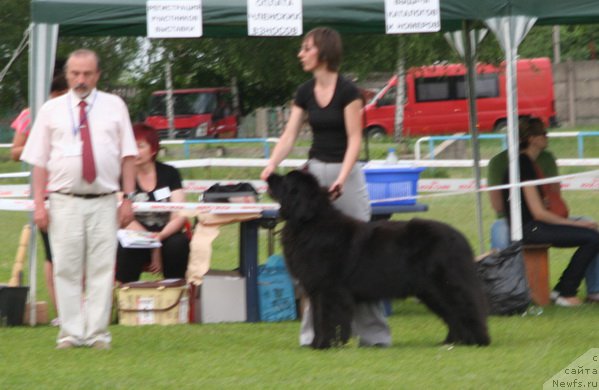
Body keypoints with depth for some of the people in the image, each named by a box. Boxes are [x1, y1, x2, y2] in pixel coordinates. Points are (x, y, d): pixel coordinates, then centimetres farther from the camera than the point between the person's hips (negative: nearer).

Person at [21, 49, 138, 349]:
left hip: (104, 203, 0)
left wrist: (128, 198, 0)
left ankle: (97, 334, 1)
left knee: (101, 269, -2)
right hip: (64, 202, 0)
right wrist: (39, 203, -2)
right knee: (66, 270, -2)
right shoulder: (52, 110, 9)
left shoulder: (114, 107, 10)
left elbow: (128, 156, 8)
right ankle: (70, 333, 3)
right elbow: (39, 160, 6)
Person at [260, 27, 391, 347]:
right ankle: (315, 331, 6)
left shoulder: (347, 91, -11)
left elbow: (354, 139, -13)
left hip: (346, 175, -5)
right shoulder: (305, 92, 6)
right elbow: (289, 135, 2)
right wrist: (271, 165, -15)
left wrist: (341, 178, -25)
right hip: (314, 172, 6)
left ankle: (373, 332, 1)